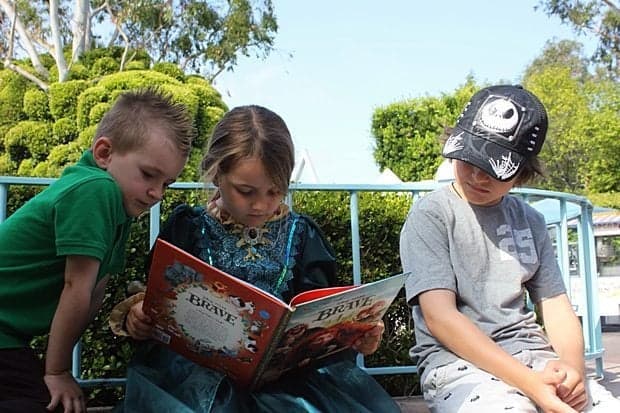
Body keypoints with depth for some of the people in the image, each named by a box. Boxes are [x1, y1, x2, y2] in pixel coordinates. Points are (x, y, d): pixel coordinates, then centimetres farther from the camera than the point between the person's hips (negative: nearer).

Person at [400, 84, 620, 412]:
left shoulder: (530, 221, 13)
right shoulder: (430, 215, -4)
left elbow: (556, 308, 12)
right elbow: (440, 317, -14)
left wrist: (571, 366, -11)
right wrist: (531, 384, -22)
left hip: (531, 354, 5)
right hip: (457, 361, -5)